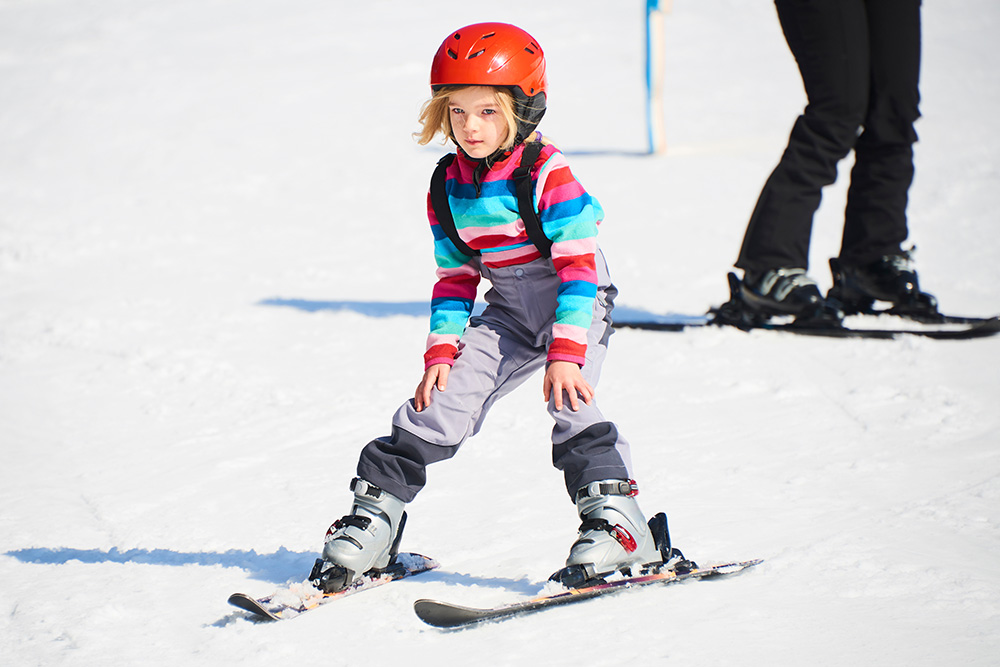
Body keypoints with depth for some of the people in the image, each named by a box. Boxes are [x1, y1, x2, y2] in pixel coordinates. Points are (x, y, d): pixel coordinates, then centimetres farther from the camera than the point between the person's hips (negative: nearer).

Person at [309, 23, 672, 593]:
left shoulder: (549, 174, -18)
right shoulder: (450, 187, 1)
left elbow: (578, 264, -20)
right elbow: (455, 277, 10)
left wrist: (566, 351, -26)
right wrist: (441, 351, 1)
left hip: (575, 305, -5)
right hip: (506, 311, 6)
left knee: (570, 404, -27)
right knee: (441, 402, -2)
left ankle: (619, 526, -23)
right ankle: (375, 515, 8)